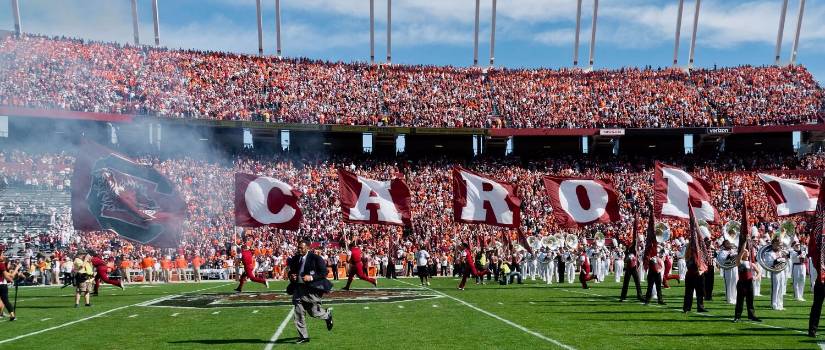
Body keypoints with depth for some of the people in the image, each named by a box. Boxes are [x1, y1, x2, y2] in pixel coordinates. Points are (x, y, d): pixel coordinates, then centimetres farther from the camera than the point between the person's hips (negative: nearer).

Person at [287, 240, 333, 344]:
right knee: (299, 314, 2)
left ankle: (328, 314, 35)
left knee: (314, 312, 2)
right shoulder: (295, 259, 8)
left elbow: (324, 273, -9)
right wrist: (291, 276, -3)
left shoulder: (315, 258, -10)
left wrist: (311, 277, -21)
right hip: (298, 288, 5)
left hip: (311, 289, -5)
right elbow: (291, 272, 21)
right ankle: (303, 336, 14)